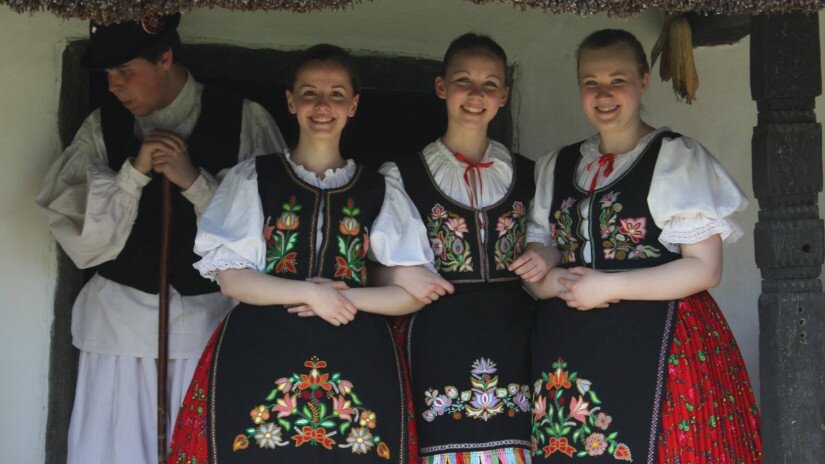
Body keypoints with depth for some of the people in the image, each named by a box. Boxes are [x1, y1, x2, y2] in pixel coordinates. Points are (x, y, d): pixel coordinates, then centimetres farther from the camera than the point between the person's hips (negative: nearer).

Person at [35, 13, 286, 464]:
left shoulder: (244, 122, -2)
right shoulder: (104, 126, 6)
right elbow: (78, 231, 1)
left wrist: (195, 181, -16)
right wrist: (134, 172, -11)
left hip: (211, 320, -2)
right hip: (121, 320, 2)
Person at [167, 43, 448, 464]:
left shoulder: (380, 191, 11)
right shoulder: (252, 178, 9)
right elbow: (230, 277, 0)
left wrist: (347, 297, -9)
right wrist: (309, 293, -11)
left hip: (354, 360, 1)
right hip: (261, 354, -1)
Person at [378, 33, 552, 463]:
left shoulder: (528, 175, 13)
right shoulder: (400, 175, 6)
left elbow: (548, 249, 22)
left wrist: (543, 263, 0)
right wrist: (401, 275, -13)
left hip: (514, 343, 2)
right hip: (439, 343, -2)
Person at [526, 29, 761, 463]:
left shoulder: (678, 157, 0)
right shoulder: (555, 167, 16)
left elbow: (705, 268, -7)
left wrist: (608, 287, -13)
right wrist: (560, 281, -8)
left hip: (658, 345, -4)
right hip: (567, 352, 4)